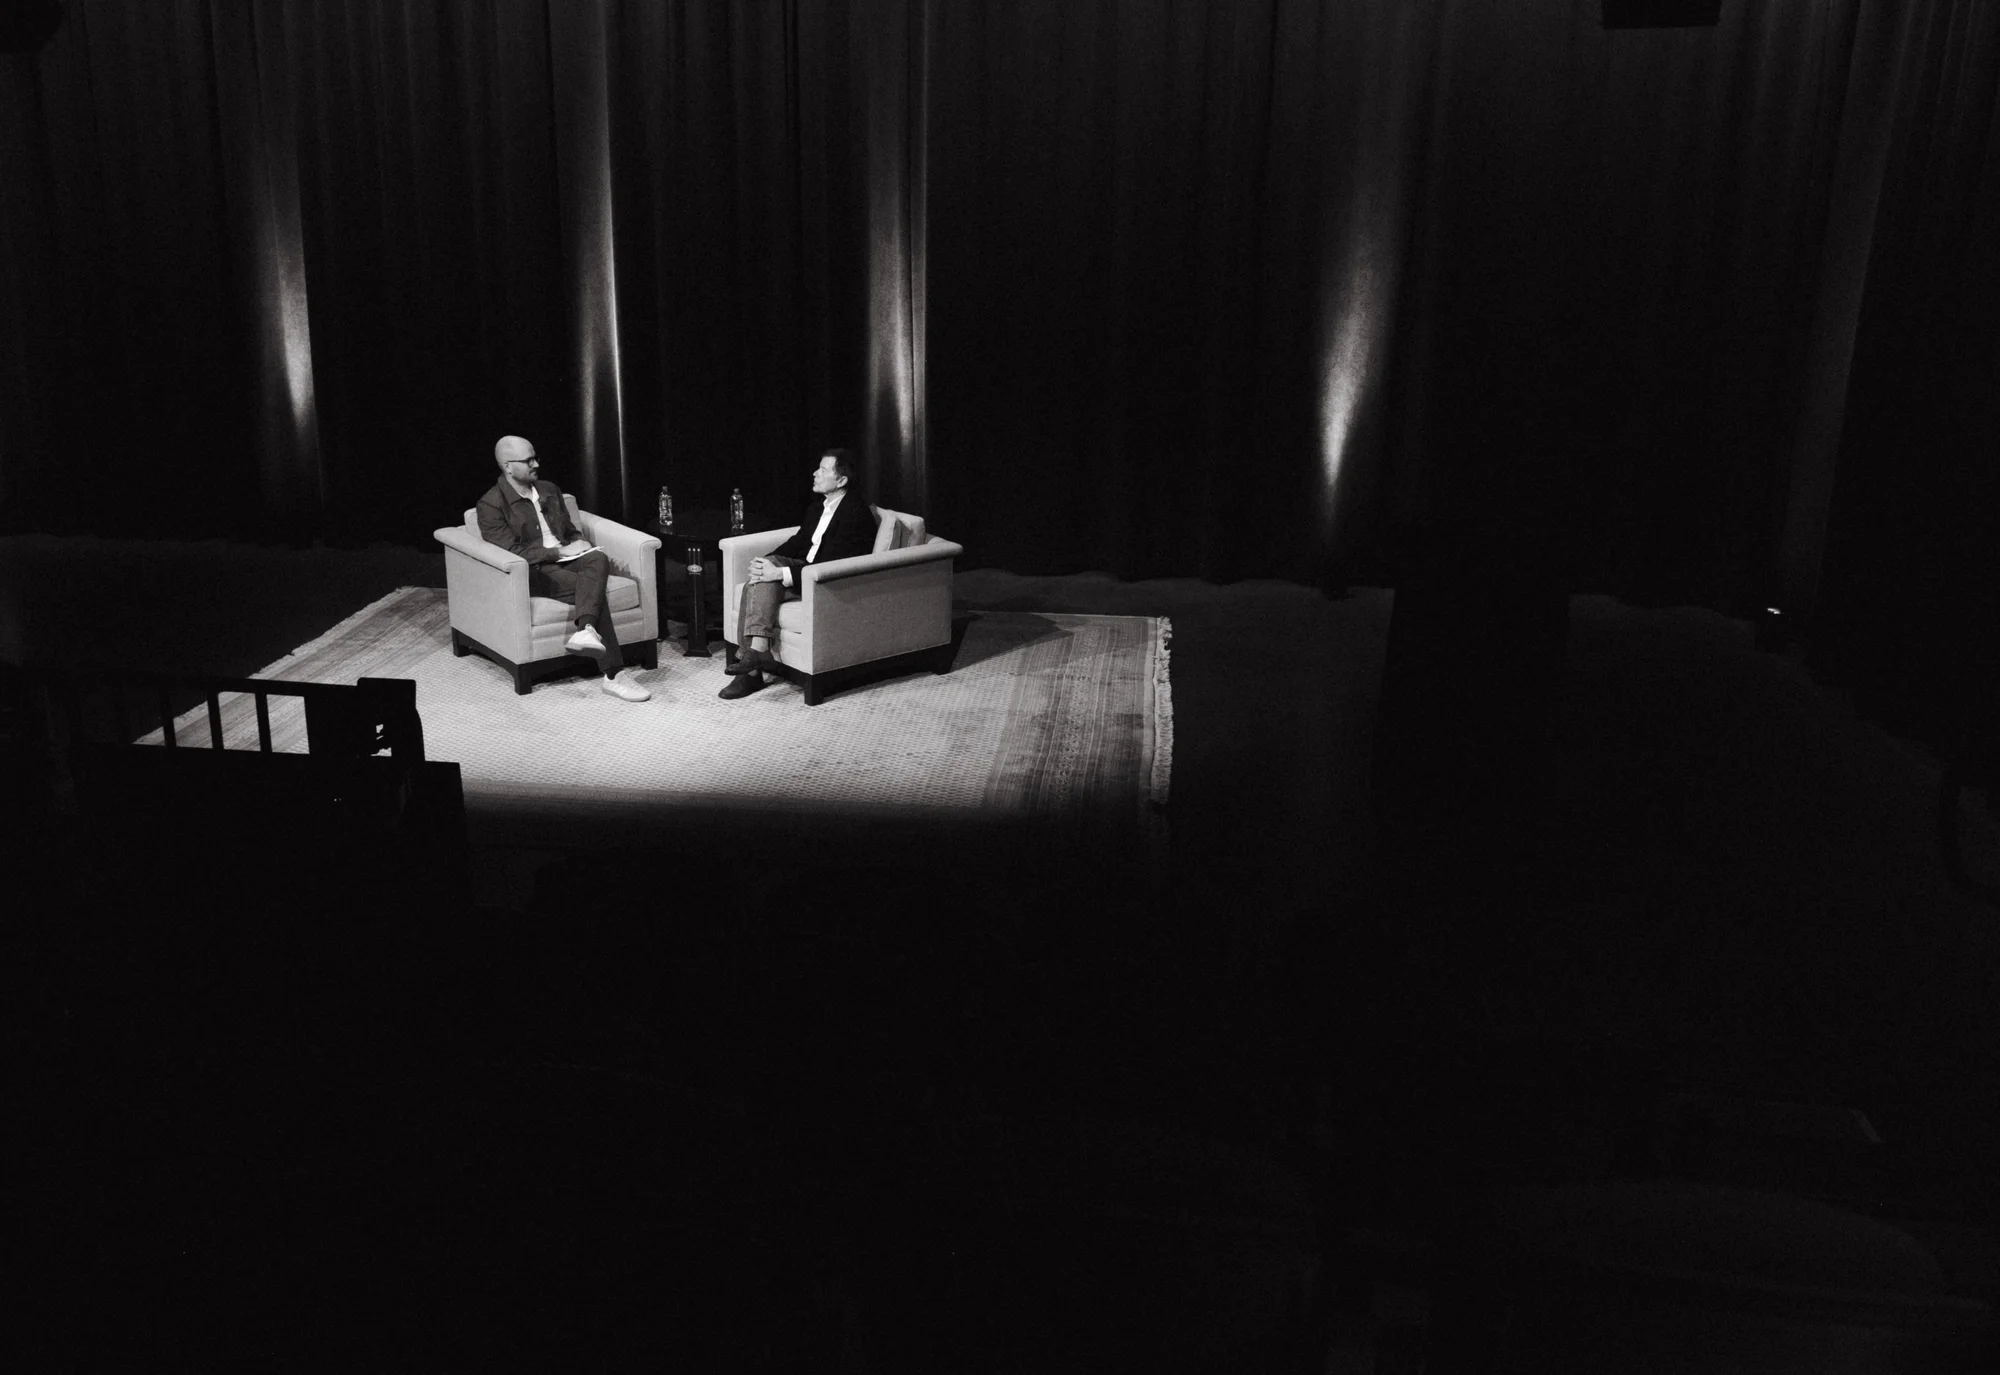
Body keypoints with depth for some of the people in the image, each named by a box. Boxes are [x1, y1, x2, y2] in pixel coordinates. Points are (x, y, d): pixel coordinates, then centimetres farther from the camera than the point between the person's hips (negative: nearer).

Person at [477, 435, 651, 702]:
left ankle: (585, 631, -50)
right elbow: (511, 554, -12)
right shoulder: (491, 505, -6)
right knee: (593, 588, -30)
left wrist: (579, 542, 0)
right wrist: (558, 552, -16)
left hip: (565, 560, 6)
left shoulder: (550, 490, 16)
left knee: (598, 559, -30)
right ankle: (612, 677, -32)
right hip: (534, 572, -6)